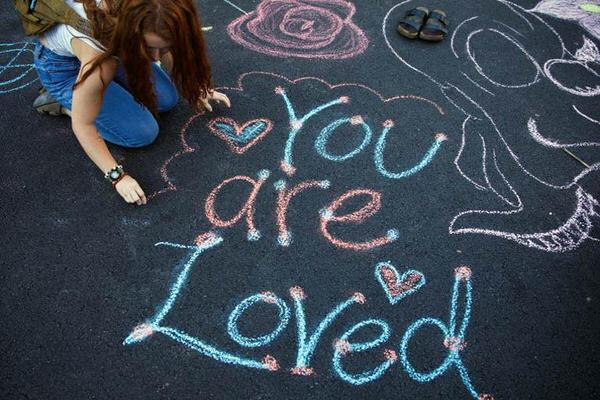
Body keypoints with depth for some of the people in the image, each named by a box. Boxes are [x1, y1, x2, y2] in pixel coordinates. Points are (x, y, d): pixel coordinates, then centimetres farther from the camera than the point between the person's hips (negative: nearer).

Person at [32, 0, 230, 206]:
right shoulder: (98, 55, -43)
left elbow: (167, 53, -4)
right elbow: (83, 125, -30)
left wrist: (194, 90, 3)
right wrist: (117, 176, -28)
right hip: (61, 65, -6)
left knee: (166, 98, -3)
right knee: (142, 132, -15)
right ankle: (64, 102, 3)